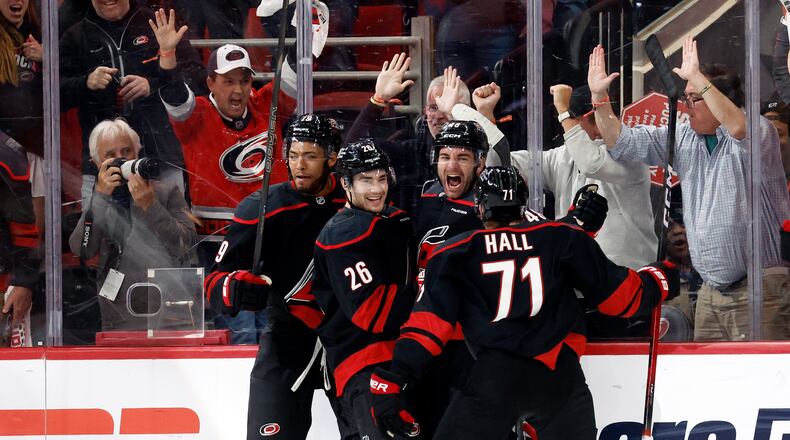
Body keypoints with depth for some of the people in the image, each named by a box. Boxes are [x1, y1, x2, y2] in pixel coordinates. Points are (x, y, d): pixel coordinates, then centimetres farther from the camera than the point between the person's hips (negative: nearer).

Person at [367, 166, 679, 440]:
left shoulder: (455, 255, 8)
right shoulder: (563, 239, 10)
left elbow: (427, 324, -1)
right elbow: (618, 295, 12)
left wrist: (390, 382, -2)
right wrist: (660, 280, 32)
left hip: (494, 379, -2)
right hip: (559, 375, 2)